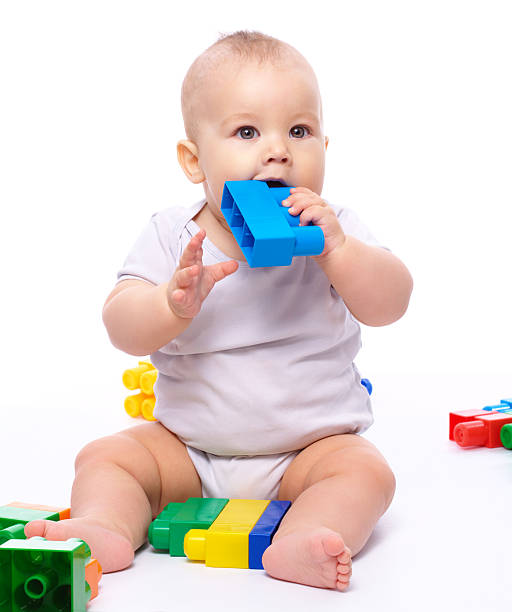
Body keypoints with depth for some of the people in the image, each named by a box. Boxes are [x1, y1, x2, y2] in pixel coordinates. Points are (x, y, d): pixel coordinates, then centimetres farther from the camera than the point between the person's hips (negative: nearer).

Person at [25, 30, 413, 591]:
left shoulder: (332, 230, -5)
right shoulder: (171, 237, -7)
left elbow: (389, 305, -16)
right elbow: (123, 330, -16)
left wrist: (335, 248, -31)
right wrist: (176, 300, -37)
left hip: (310, 445, -1)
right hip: (187, 447, 1)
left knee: (365, 471, -26)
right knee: (105, 456, -11)